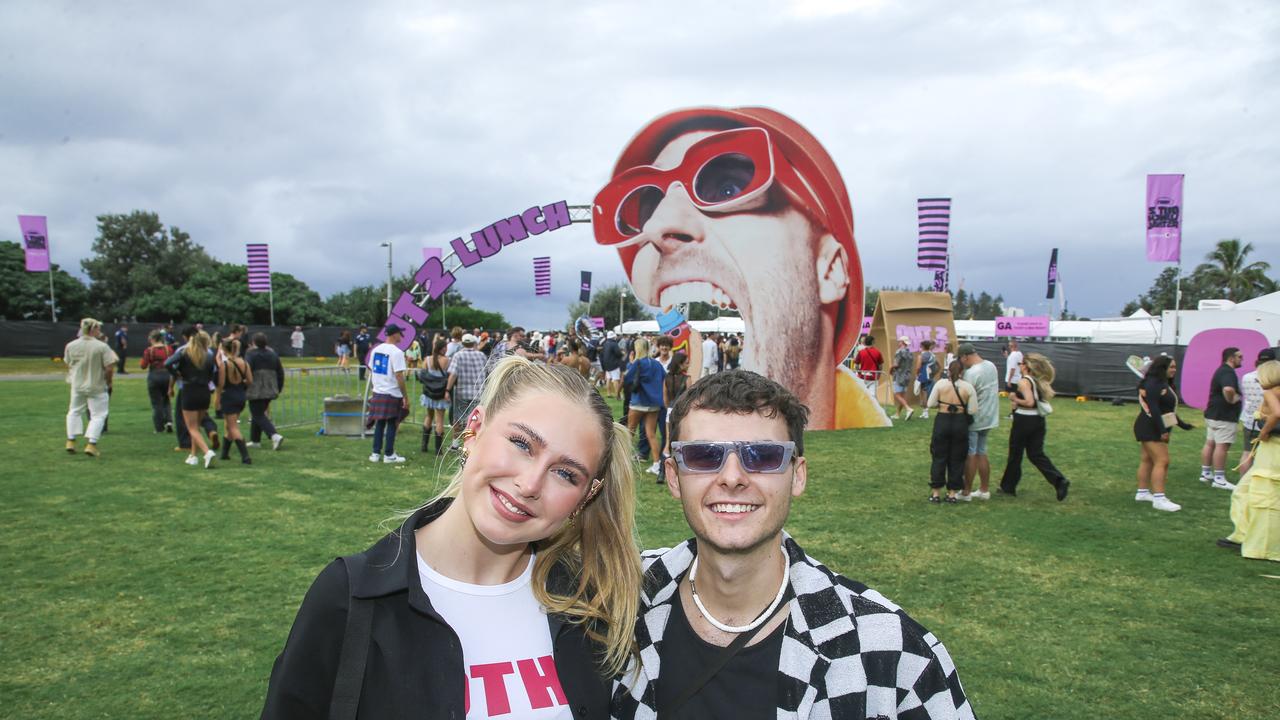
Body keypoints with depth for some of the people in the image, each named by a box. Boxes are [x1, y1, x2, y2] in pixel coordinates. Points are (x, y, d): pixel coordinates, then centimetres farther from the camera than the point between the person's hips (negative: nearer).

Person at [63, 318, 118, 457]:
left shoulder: (70, 346, -4)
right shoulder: (102, 346, -18)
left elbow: (68, 366, 7)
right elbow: (109, 368, -18)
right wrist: (108, 382, -1)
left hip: (77, 385, 4)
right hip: (97, 386, -4)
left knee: (74, 411, 23)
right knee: (98, 415, 4)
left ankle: (71, 441, 22)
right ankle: (91, 444, -5)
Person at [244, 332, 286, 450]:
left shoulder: (251, 355, -9)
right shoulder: (273, 354, 10)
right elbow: (280, 372, 13)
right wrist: (279, 389, 20)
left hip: (256, 391, -6)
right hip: (270, 391, 7)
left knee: (258, 416, -4)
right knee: (259, 414, 20)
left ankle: (275, 436, -22)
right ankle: (255, 440, 25)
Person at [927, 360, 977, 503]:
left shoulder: (940, 384, -6)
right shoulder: (968, 387, -5)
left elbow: (930, 404, -5)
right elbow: (973, 411, -5)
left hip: (942, 421, 0)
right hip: (960, 423, 0)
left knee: (939, 457, 9)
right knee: (957, 459, 10)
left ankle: (935, 492, 12)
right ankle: (952, 493, 14)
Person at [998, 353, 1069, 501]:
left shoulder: (1024, 381, -15)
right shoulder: (1038, 381, 10)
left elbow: (1029, 401, -26)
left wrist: (1015, 399, -10)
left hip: (1024, 420, -7)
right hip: (1038, 420, 7)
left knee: (1015, 455, 7)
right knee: (1036, 454, 11)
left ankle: (1008, 486, 20)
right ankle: (1059, 481, -6)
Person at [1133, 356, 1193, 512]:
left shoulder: (1164, 384, 16)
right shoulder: (1153, 384, -17)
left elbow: (1167, 409, 22)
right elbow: (1153, 409, -24)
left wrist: (1181, 424, 24)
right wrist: (1162, 429, -26)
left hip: (1154, 429, 11)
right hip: (1151, 428, -11)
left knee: (1148, 459, 14)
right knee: (1161, 461, -14)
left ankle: (1142, 492, 21)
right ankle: (1159, 499, -18)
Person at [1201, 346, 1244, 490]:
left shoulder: (1221, 371, 17)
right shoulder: (1228, 372, -17)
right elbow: (1228, 389, -38)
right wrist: (1231, 400, -21)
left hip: (1212, 414, 11)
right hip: (1224, 416, -11)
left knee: (1210, 443, 13)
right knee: (1222, 446, -8)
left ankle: (1205, 473, 20)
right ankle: (1219, 479, -7)